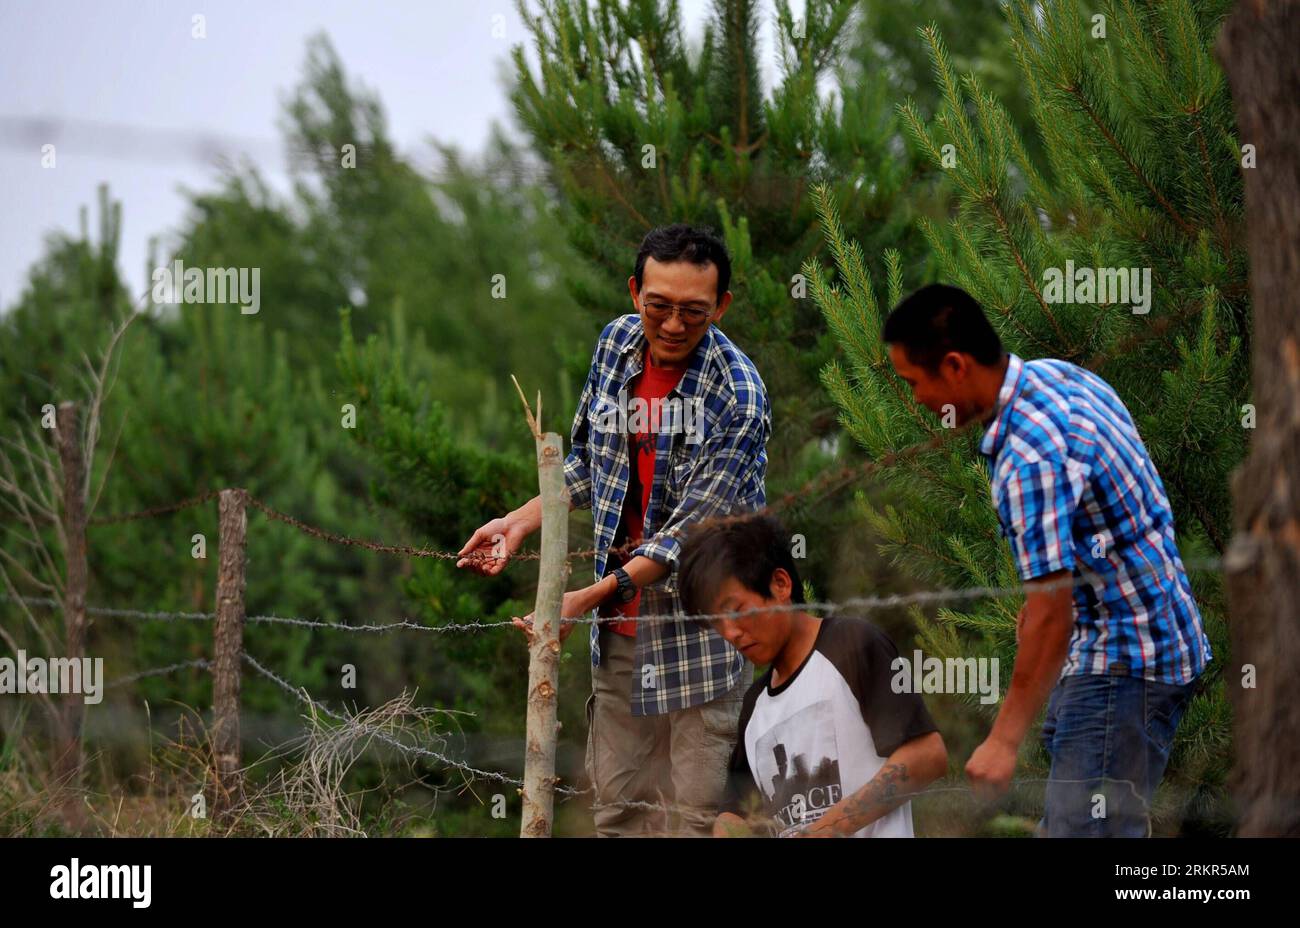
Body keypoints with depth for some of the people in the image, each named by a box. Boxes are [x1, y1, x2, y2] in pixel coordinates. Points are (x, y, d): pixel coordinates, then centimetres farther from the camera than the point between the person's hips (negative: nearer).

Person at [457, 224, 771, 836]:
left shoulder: (738, 399, -20)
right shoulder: (618, 343, 0)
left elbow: (690, 533, -21)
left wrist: (588, 599, -26)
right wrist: (519, 523, 6)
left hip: (697, 620, -6)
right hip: (620, 626, 6)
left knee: (692, 815, -2)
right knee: (615, 806, 11)